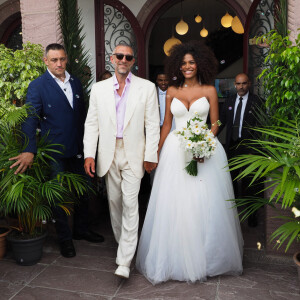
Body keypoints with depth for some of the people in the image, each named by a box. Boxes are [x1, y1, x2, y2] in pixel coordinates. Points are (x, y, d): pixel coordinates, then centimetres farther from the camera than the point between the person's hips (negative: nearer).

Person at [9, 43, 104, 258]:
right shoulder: (38, 86, -8)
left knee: (83, 191, 15)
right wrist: (30, 150, -23)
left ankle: (81, 229, 36)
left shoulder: (76, 83, 7)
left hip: (78, 149, 5)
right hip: (55, 152, -5)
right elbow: (30, 119, -14)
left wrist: (86, 143, 10)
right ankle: (65, 239, 26)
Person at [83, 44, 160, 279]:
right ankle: (122, 242, 33)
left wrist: (150, 156, -7)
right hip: (109, 154, 3)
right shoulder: (99, 88, 7)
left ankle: (125, 261, -2)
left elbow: (152, 124, -1)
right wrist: (89, 154, -3)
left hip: (133, 155, -3)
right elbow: (92, 123, 5)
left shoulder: (147, 88, 1)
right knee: (114, 201, 13)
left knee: (130, 203, -7)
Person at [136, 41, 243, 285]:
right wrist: (157, 152, 6)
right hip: (176, 151, 2)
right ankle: (177, 258, 19)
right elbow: (167, 124, 10)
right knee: (174, 205, 3)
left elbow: (215, 123, 2)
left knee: (205, 205, 2)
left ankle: (207, 258, 22)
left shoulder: (209, 90, 3)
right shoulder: (172, 91, 8)